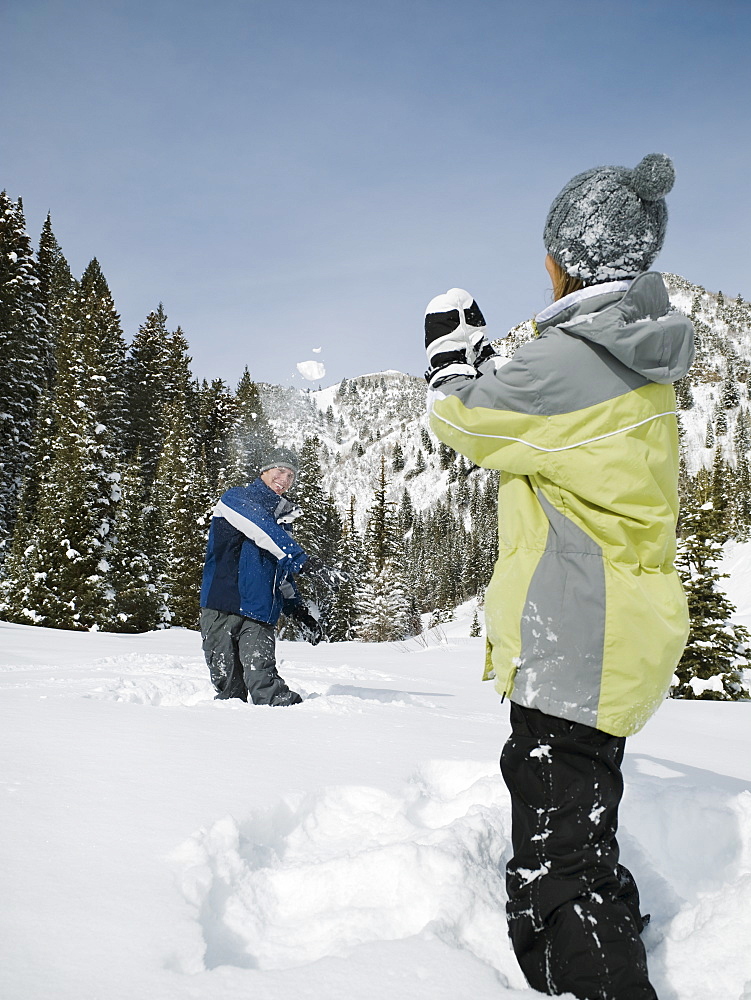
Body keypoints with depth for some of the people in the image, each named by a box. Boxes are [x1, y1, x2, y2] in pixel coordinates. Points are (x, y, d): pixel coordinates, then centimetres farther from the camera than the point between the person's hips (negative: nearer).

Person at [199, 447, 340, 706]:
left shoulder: (281, 519, 22)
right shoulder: (236, 498, 1)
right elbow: (266, 533, -19)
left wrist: (300, 611, 20)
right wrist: (306, 562, -29)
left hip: (259, 616, 4)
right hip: (222, 609, -4)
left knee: (264, 682, -12)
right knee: (229, 687, -3)